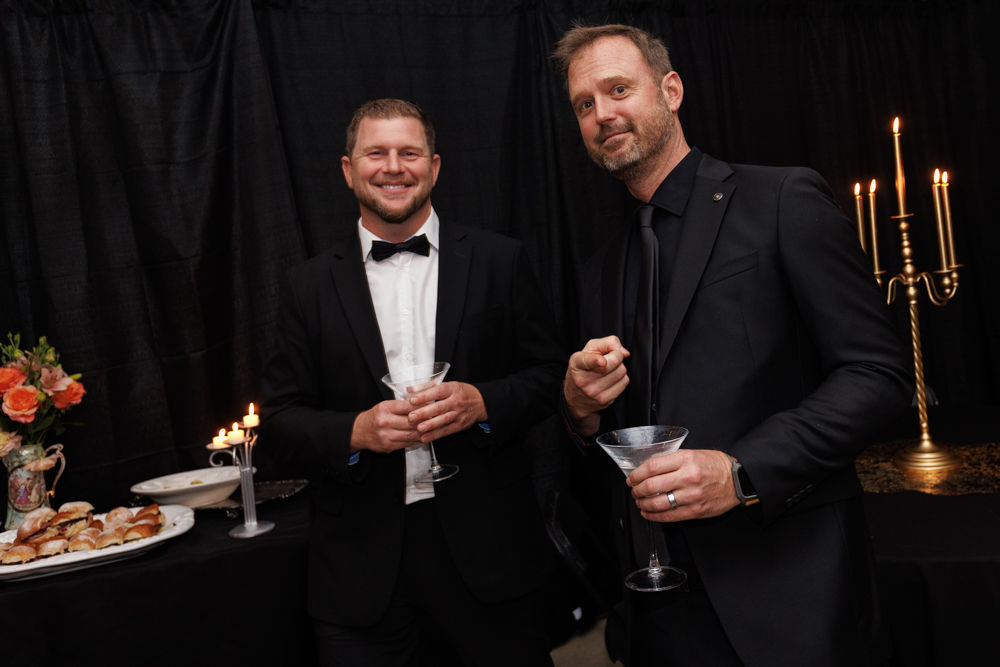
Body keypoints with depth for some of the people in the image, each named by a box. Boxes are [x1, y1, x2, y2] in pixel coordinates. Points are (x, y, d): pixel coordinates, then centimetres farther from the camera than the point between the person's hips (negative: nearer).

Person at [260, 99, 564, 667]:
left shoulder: (500, 261, 2)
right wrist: (355, 430, -15)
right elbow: (280, 417, 4)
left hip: (486, 540, 0)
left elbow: (551, 374, 3)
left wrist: (482, 402, -16)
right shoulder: (311, 286, 4)